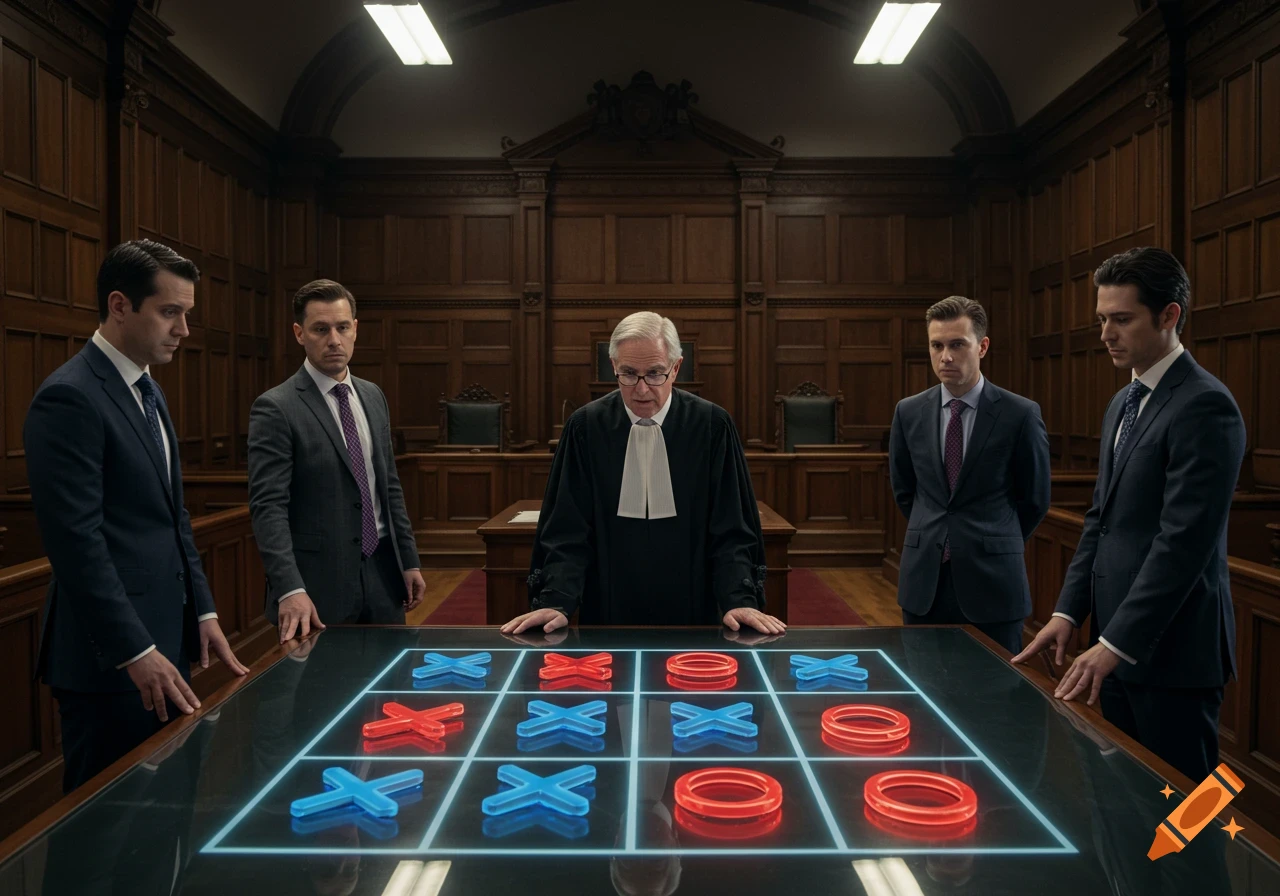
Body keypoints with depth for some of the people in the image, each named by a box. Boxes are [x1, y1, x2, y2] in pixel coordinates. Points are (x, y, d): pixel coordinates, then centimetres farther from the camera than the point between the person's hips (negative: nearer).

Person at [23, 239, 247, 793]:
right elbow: (76, 540, -20)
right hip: (112, 660, -8)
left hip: (166, 641, 9)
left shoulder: (148, 393, 14)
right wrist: (136, 652, -20)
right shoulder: (69, 398, -15)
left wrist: (202, 610, 12)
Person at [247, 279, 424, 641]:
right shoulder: (275, 408, -10)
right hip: (320, 582, -6)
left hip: (382, 571, 6)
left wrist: (409, 560, 11)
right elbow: (268, 506, -16)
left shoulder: (373, 396, 10)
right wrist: (290, 589, -27)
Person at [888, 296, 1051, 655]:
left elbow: (1034, 499, 4)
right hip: (924, 581, 3)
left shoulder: (1021, 414, -7)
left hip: (992, 581, -2)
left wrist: (995, 544, 11)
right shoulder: (908, 412, 3)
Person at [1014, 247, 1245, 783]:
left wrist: (1115, 644, -20)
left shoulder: (1204, 406, -15)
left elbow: (1184, 541, -21)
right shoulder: (1122, 404, 13)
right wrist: (1069, 612, 7)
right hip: (1116, 642, 8)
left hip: (1170, 648, -8)